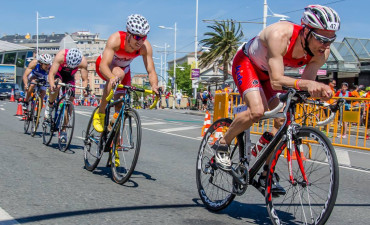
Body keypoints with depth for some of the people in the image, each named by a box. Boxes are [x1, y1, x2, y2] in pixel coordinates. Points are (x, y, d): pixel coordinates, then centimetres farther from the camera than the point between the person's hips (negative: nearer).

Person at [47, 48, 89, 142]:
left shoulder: (83, 62, -31)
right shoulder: (60, 55, -36)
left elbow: (84, 79, -25)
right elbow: (51, 73, -38)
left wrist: (85, 89, -46)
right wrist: (52, 85, -57)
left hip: (70, 77, 2)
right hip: (58, 73, -2)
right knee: (56, 86, -37)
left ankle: (63, 131, 0)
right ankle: (50, 105, -8)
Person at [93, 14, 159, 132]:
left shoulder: (146, 47, -29)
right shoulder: (115, 39, -38)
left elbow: (151, 71, -29)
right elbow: (103, 66, -46)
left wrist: (154, 86, -50)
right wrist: (112, 78, -67)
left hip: (124, 68, 4)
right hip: (106, 66, -4)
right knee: (119, 74, -38)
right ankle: (100, 112, -23)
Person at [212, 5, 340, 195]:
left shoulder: (321, 52, -21)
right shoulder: (280, 35, -39)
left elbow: (304, 87, -19)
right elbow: (277, 81, -43)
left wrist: (319, 90, -40)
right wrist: (306, 84, -57)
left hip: (268, 71, 6)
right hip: (246, 63, -6)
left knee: (283, 120, -8)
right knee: (258, 110, -29)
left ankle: (266, 174, 7)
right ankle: (222, 145, -4)